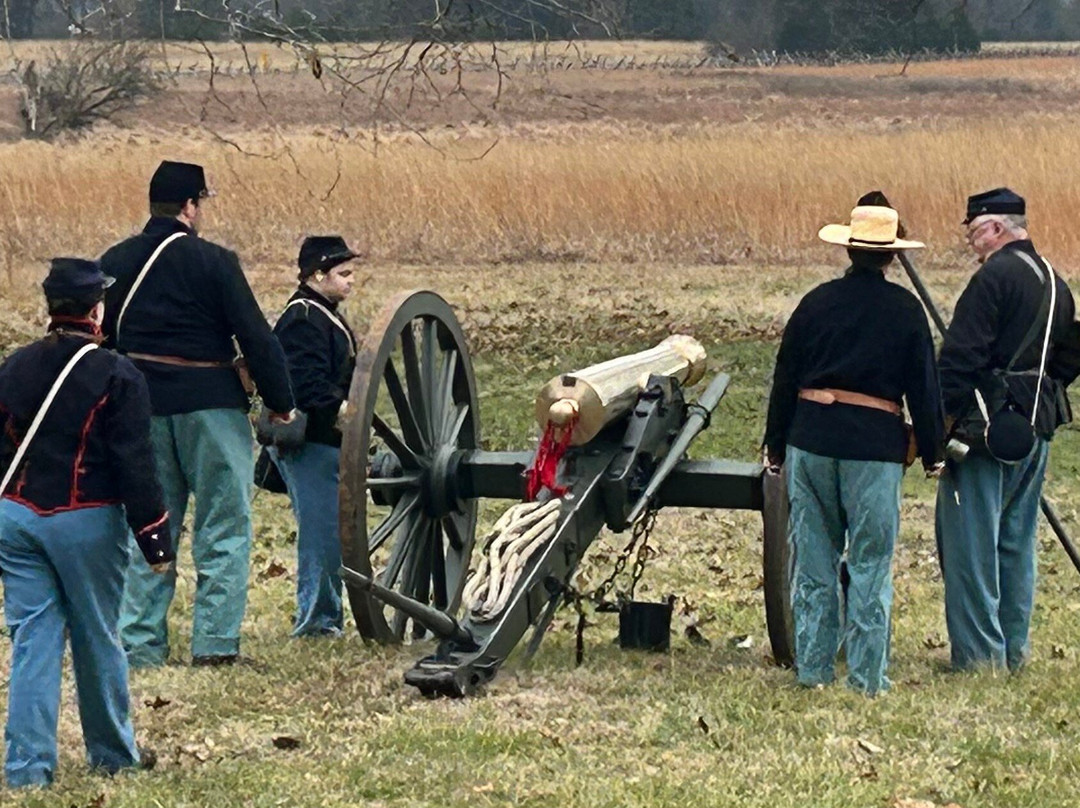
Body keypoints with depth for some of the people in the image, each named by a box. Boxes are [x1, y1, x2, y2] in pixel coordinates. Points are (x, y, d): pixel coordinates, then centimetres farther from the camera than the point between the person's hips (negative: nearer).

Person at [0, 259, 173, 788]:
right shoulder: (115, 377, -10)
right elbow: (135, 467, -12)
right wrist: (155, 541, -6)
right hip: (85, 524, -4)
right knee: (97, 641, 10)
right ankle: (112, 754, 24)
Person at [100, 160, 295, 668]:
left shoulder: (115, 263, 5)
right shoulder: (212, 262, -9)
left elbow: (98, 336, 11)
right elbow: (257, 338, -10)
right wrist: (281, 403, -1)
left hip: (141, 405, 5)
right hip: (210, 402, -5)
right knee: (223, 530, 3)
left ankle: (140, 643, 9)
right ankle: (215, 641, -1)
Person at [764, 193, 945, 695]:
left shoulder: (817, 302, 5)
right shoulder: (904, 309, -1)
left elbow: (785, 378, 10)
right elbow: (923, 385, 0)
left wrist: (776, 446, 18)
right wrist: (931, 452, 8)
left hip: (810, 438, 3)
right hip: (875, 444, -2)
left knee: (813, 559, 10)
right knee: (870, 563, 2)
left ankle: (812, 667, 12)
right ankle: (867, 675, 2)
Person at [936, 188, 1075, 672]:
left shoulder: (995, 276, -14)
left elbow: (959, 359, -19)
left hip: (986, 428, -9)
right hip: (1036, 429, 9)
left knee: (971, 542, -4)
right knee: (1016, 541, 15)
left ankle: (978, 655, -4)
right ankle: (1013, 650, 19)